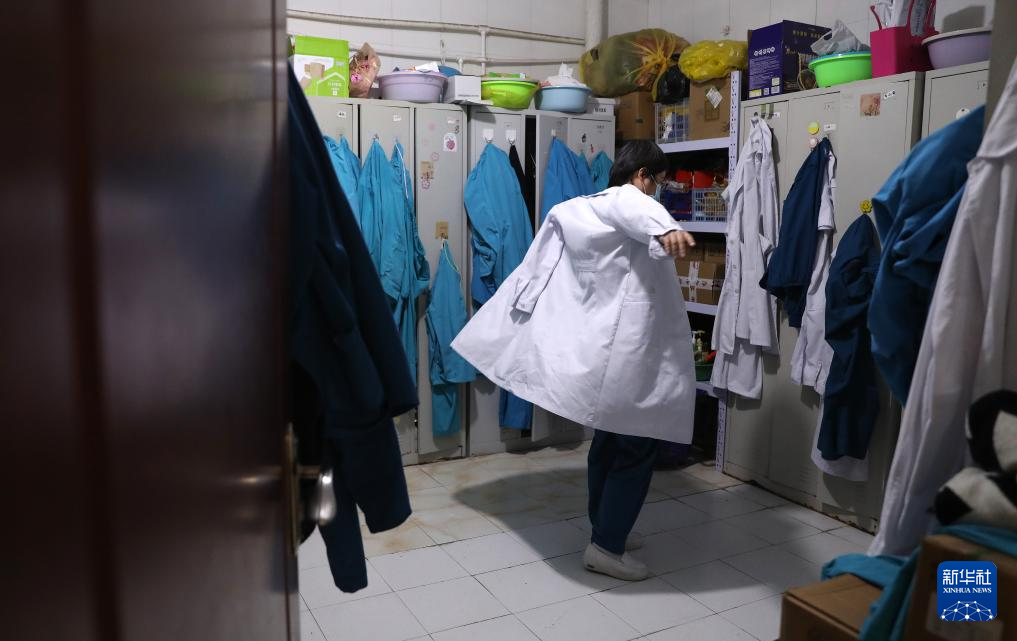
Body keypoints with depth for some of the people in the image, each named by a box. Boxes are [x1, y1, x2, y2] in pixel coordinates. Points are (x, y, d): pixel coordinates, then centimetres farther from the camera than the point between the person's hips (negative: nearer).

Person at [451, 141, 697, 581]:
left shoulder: (588, 208, 16)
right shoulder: (626, 199, -11)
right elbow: (637, 207, -36)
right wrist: (664, 228, -59)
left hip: (604, 345, 10)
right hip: (629, 350, -10)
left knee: (610, 438, 19)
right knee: (638, 448, -1)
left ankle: (605, 528, 32)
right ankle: (606, 547, 5)